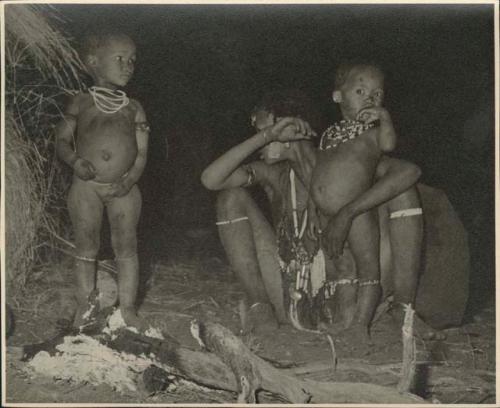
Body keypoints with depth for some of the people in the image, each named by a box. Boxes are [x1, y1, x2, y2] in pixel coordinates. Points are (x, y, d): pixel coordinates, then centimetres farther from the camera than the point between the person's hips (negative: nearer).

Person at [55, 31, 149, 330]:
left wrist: (130, 180, -14)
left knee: (127, 248, 4)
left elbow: (142, 152, 1)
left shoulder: (134, 109, 3)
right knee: (86, 249, 8)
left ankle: (128, 309, 16)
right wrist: (75, 161, -15)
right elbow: (63, 140, 5)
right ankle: (84, 308, 20)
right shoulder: (81, 103, 1)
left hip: (123, 188, 1)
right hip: (86, 186, -1)